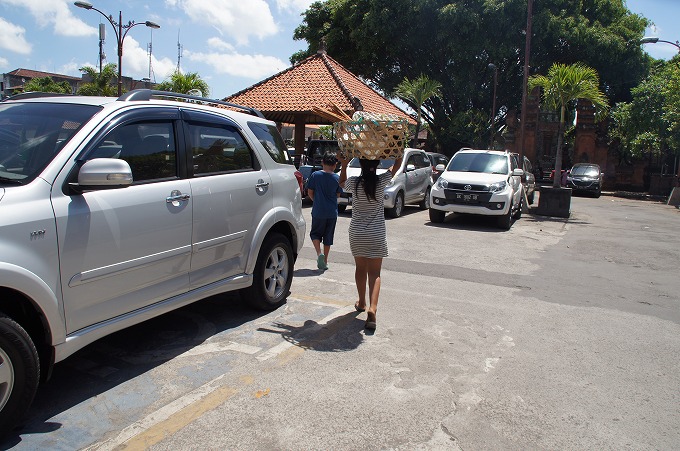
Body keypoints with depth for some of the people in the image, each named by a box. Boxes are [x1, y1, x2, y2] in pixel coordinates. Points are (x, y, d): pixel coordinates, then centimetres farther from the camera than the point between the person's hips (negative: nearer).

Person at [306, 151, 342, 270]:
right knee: (328, 236, 12)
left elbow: (310, 193, -1)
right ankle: (325, 261, 18)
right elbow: (338, 194, 6)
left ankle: (319, 253, -9)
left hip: (318, 211, -1)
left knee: (315, 233, 15)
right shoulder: (337, 178, -5)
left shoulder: (315, 175, -8)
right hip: (332, 212, 1)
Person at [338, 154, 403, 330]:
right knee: (374, 273, 1)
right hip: (377, 234, -1)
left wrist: (344, 165, 14)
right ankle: (372, 309, -16)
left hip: (357, 233, 1)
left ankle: (361, 302, 36)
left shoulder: (354, 182, -8)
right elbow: (397, 164, 9)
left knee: (360, 268, 19)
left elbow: (342, 182, 16)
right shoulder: (382, 181, -9)